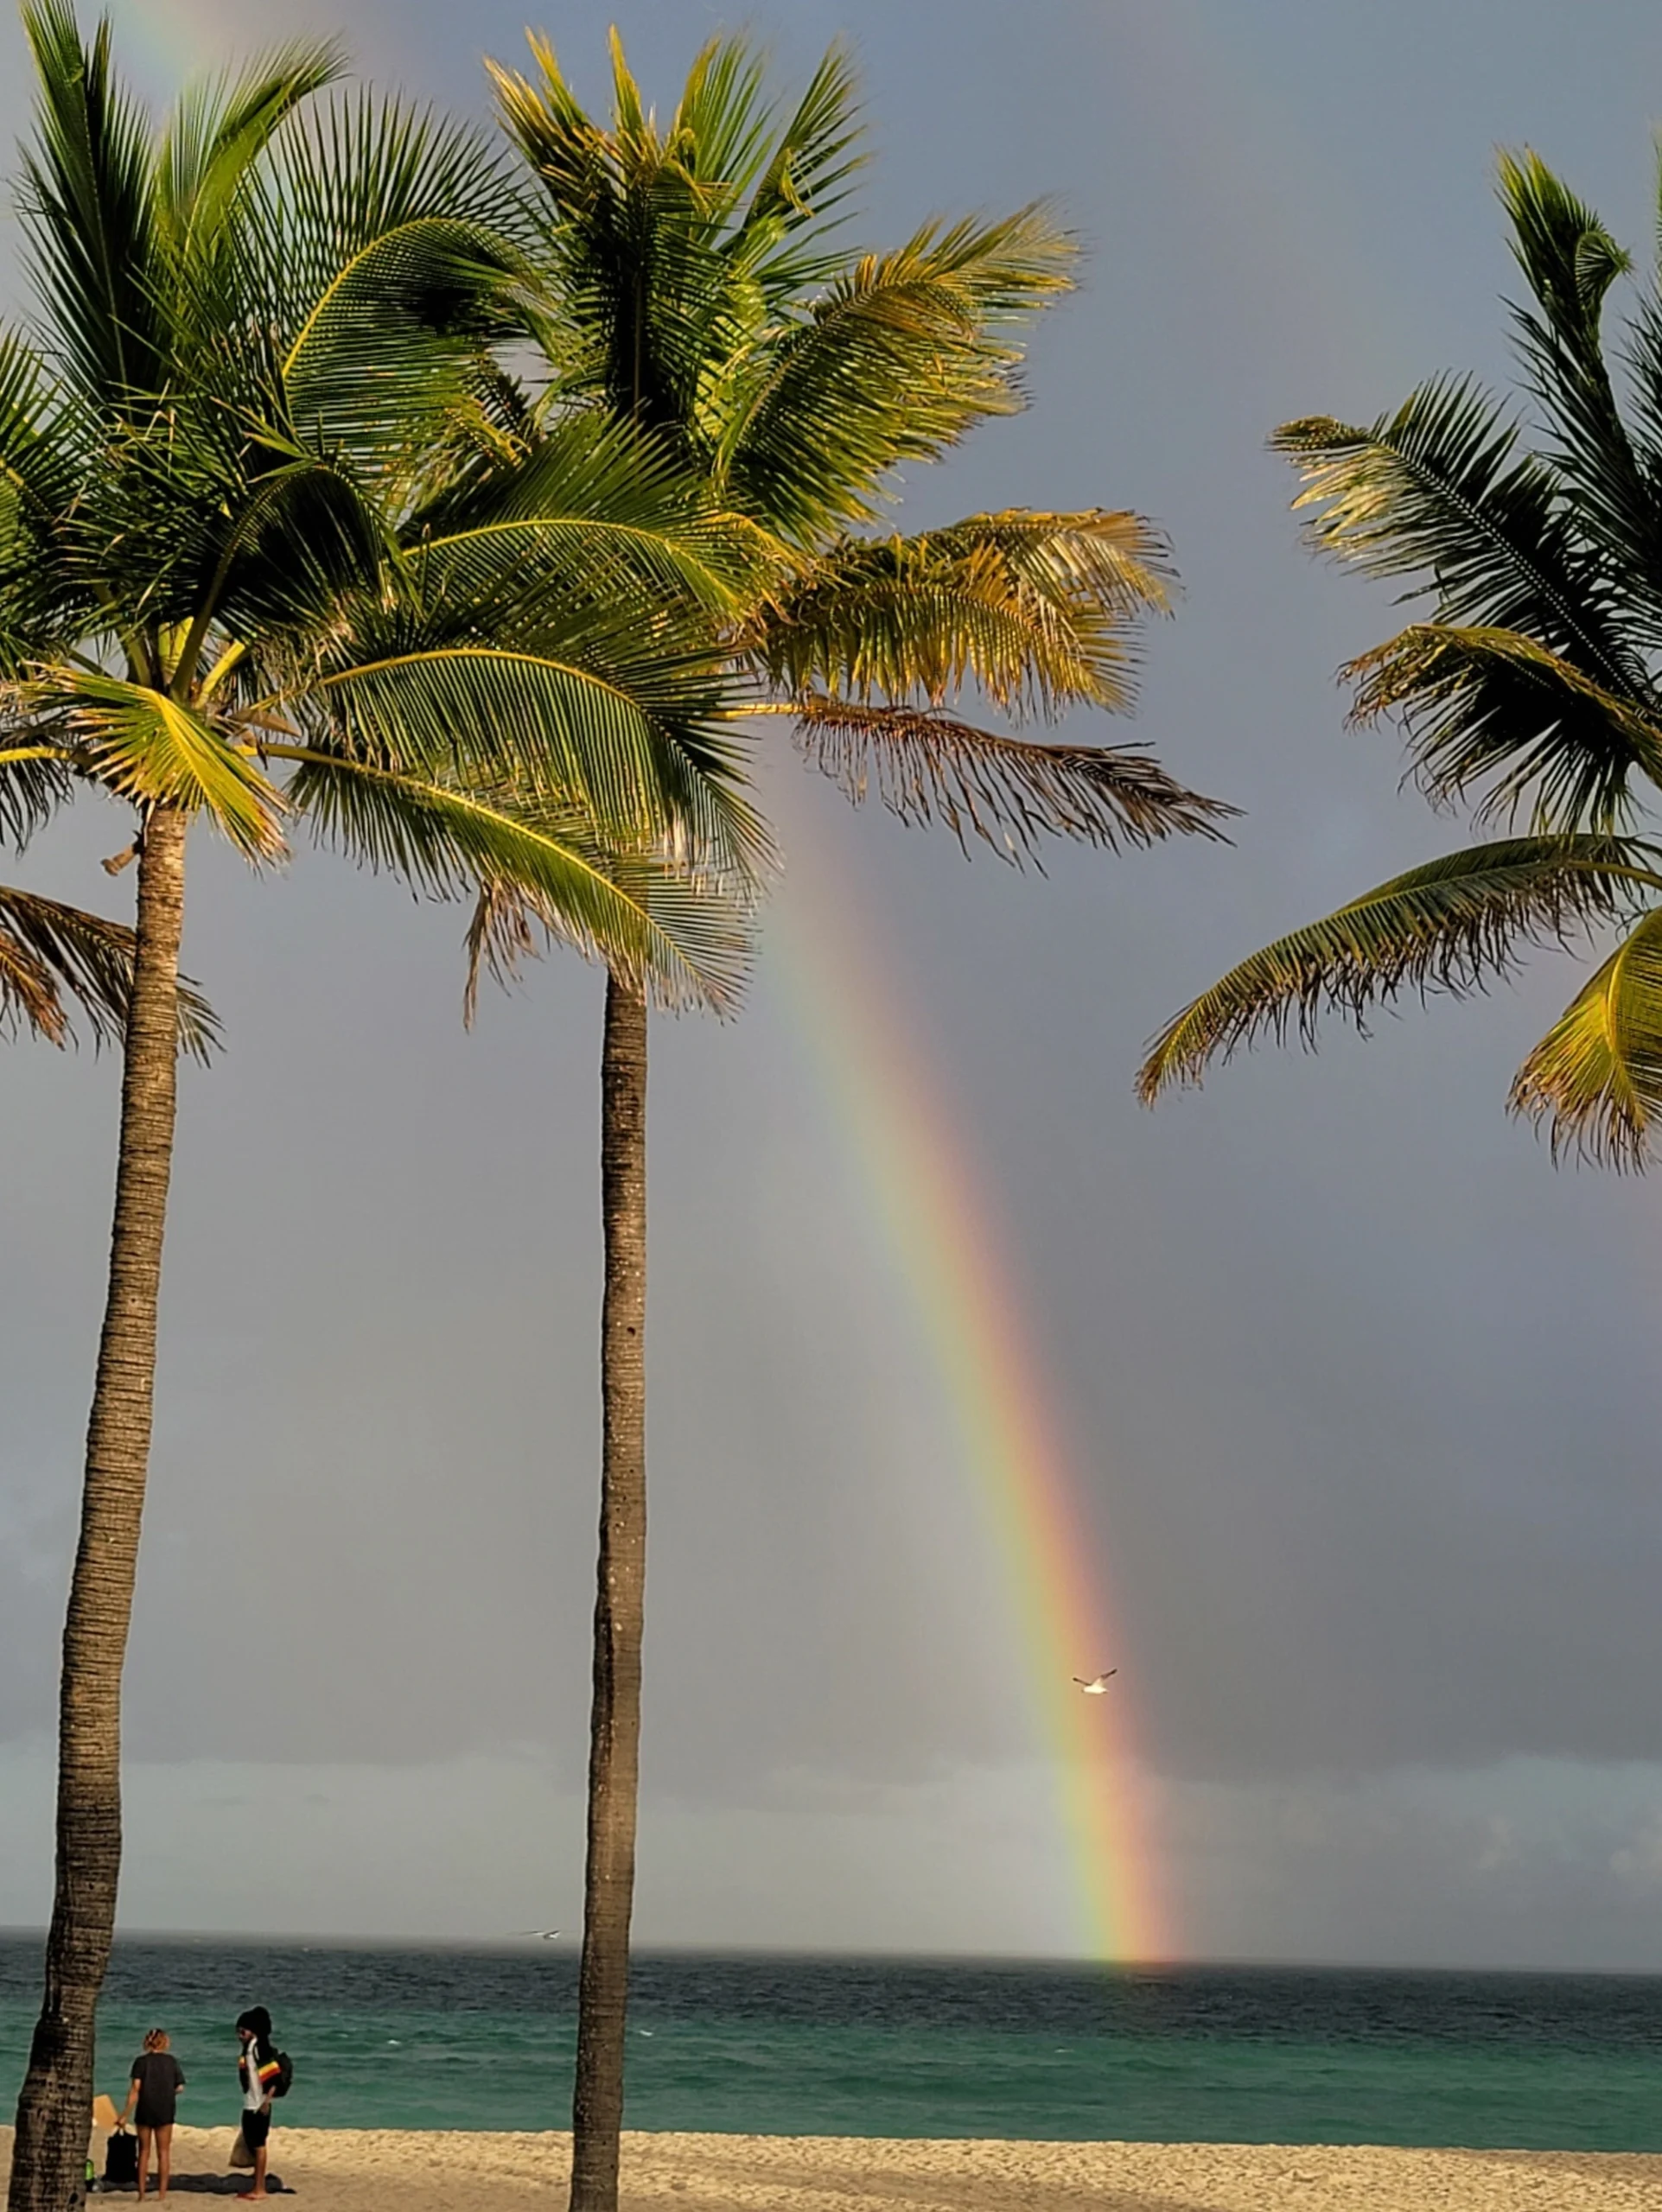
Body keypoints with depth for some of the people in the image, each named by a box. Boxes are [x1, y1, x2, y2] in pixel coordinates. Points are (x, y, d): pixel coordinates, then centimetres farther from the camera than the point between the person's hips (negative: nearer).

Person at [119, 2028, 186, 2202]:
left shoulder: (141, 2061, -3)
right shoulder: (171, 2061, 2)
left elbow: (135, 2089, -9)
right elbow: (179, 2087, 2)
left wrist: (125, 2115, -8)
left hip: (145, 2111, 0)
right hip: (165, 2111, 0)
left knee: (144, 2152, 8)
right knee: (163, 2152, 6)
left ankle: (141, 2194, 7)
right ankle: (162, 2194, 2)